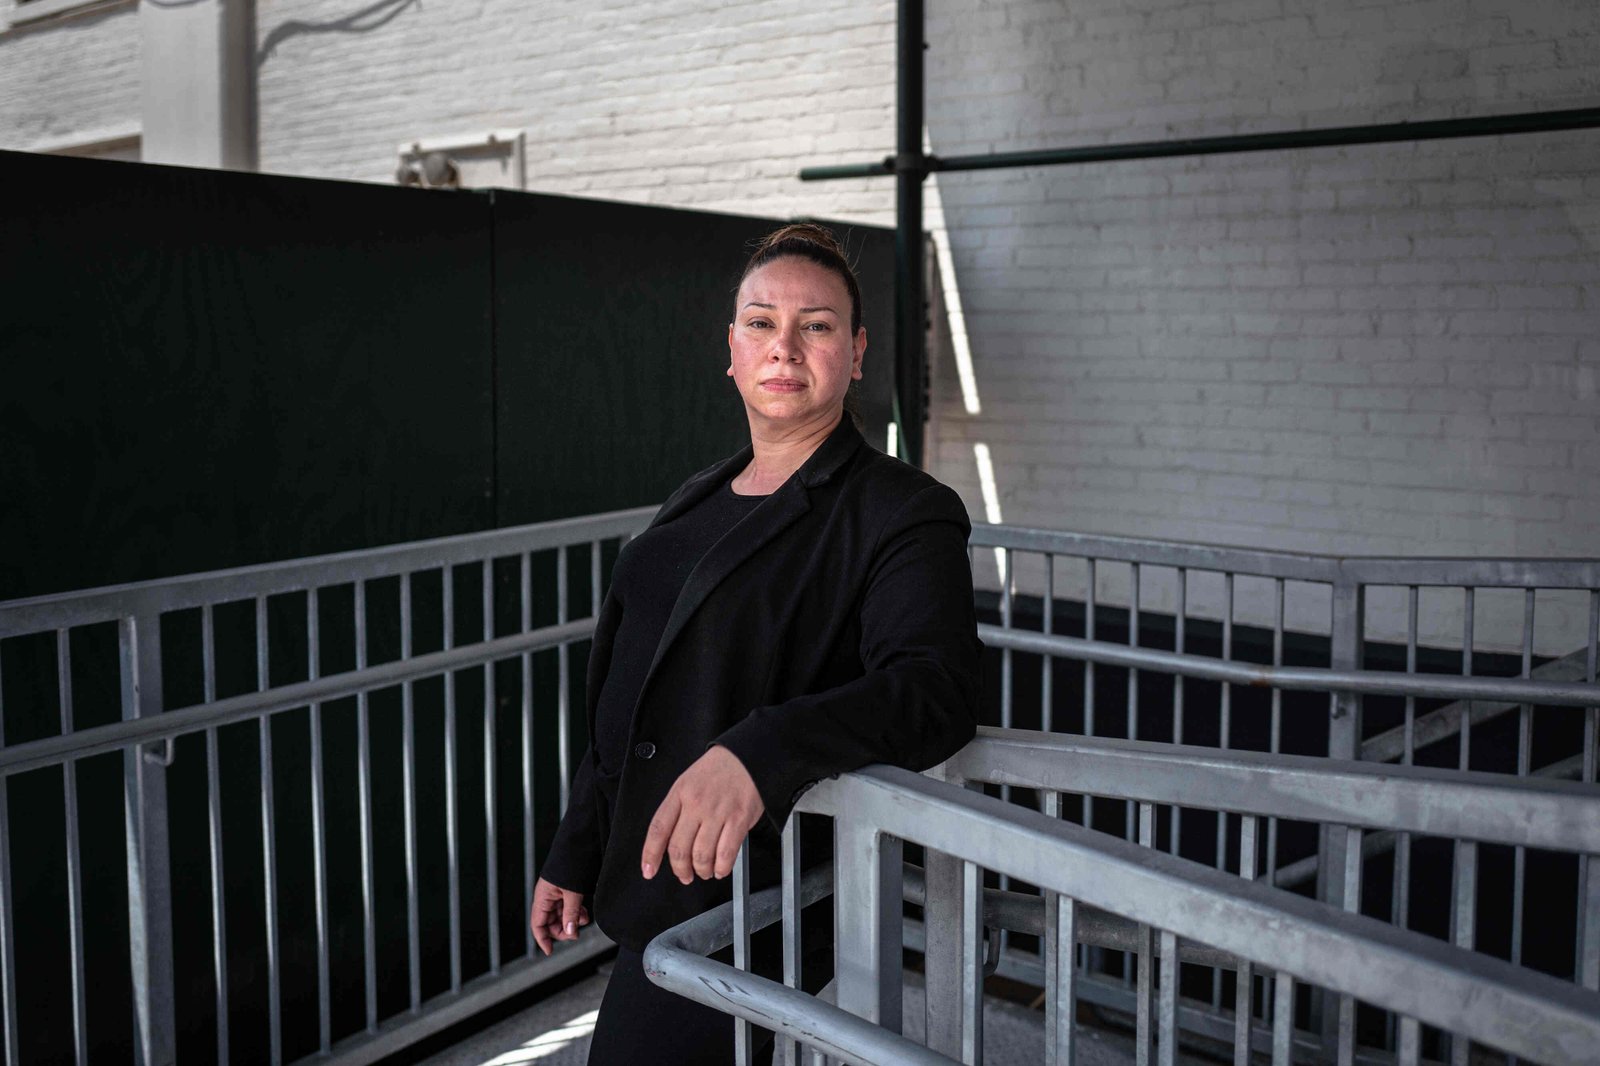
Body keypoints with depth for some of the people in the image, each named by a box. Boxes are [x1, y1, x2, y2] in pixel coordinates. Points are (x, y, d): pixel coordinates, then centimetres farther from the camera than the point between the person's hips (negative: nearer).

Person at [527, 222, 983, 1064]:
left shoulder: (902, 514, -11)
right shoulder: (696, 504, 12)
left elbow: (936, 687, -29)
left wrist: (759, 755, -44)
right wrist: (575, 854, 19)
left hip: (751, 916, -7)